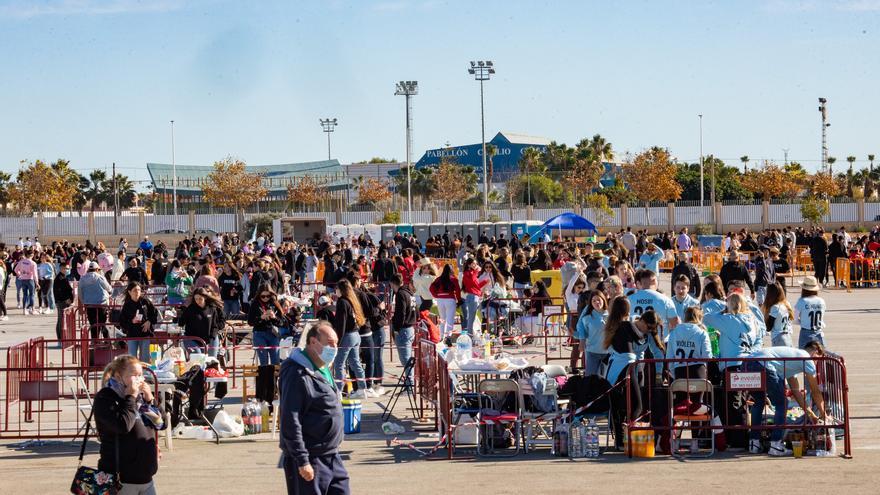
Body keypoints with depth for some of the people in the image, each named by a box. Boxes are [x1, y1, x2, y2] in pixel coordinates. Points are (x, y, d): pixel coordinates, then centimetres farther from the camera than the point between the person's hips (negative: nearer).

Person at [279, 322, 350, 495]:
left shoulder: (323, 369, 13)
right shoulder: (298, 375, -18)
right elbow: (290, 423, -21)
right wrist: (302, 462, -22)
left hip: (332, 457, 9)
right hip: (310, 461, -9)